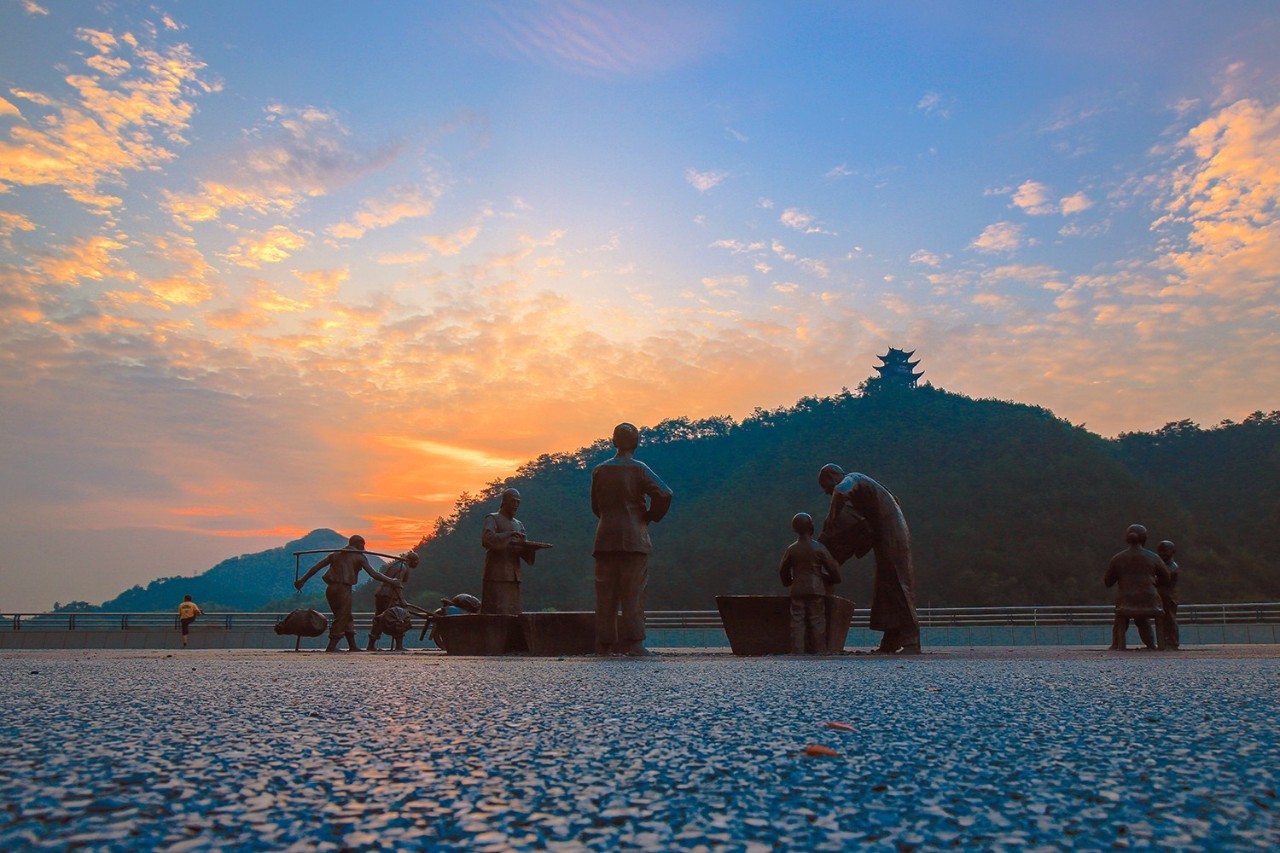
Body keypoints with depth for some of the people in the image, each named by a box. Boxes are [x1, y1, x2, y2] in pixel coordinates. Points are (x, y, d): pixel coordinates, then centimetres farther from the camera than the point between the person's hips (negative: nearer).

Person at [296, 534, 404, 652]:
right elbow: (374, 574, -6)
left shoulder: (336, 554, 18)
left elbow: (316, 567, 14)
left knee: (346, 618, 16)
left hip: (330, 589, 6)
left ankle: (353, 646, 18)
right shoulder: (359, 557, 3)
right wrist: (392, 582, -2)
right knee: (342, 619, 5)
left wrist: (302, 580, 18)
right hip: (344, 589, -6)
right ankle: (331, 647, 1)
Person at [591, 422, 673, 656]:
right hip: (634, 538, -3)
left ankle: (605, 643, 7)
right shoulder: (638, 469, -4)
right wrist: (651, 517, 0)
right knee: (633, 591, -2)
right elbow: (664, 494, -14)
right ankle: (633, 642, -7)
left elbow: (595, 505, 14)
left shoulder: (599, 470, 7)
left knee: (606, 592, 6)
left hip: (606, 538, 3)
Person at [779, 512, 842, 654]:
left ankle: (797, 649, 0)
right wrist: (834, 579, 17)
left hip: (797, 590, 2)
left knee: (797, 620, 4)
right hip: (817, 589, -1)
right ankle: (819, 649, 6)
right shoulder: (819, 548, -6)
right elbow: (833, 567, -2)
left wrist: (788, 581, 25)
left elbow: (783, 570, 7)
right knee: (817, 620, 5)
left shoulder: (791, 549, -1)